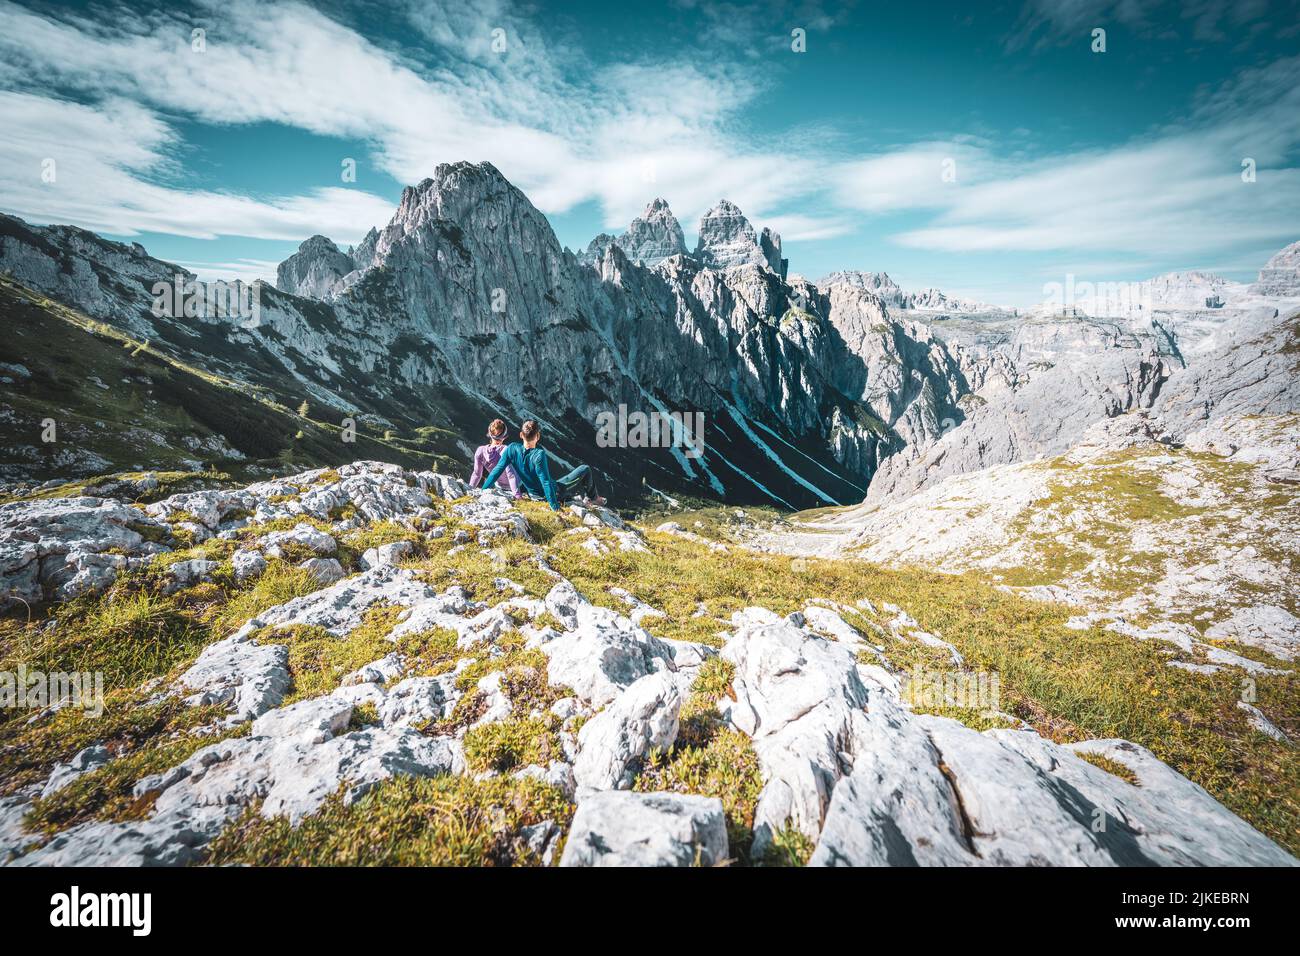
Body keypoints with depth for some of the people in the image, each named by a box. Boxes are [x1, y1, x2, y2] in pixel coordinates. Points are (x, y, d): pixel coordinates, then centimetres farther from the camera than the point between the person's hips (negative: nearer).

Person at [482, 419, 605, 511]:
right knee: (586, 469, 10)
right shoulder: (539, 454, -32)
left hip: (535, 495, 6)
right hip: (555, 492, -6)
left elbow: (497, 470, -15)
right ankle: (594, 498, 33)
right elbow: (546, 482, -32)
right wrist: (555, 508, -28)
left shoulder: (512, 448, -17)